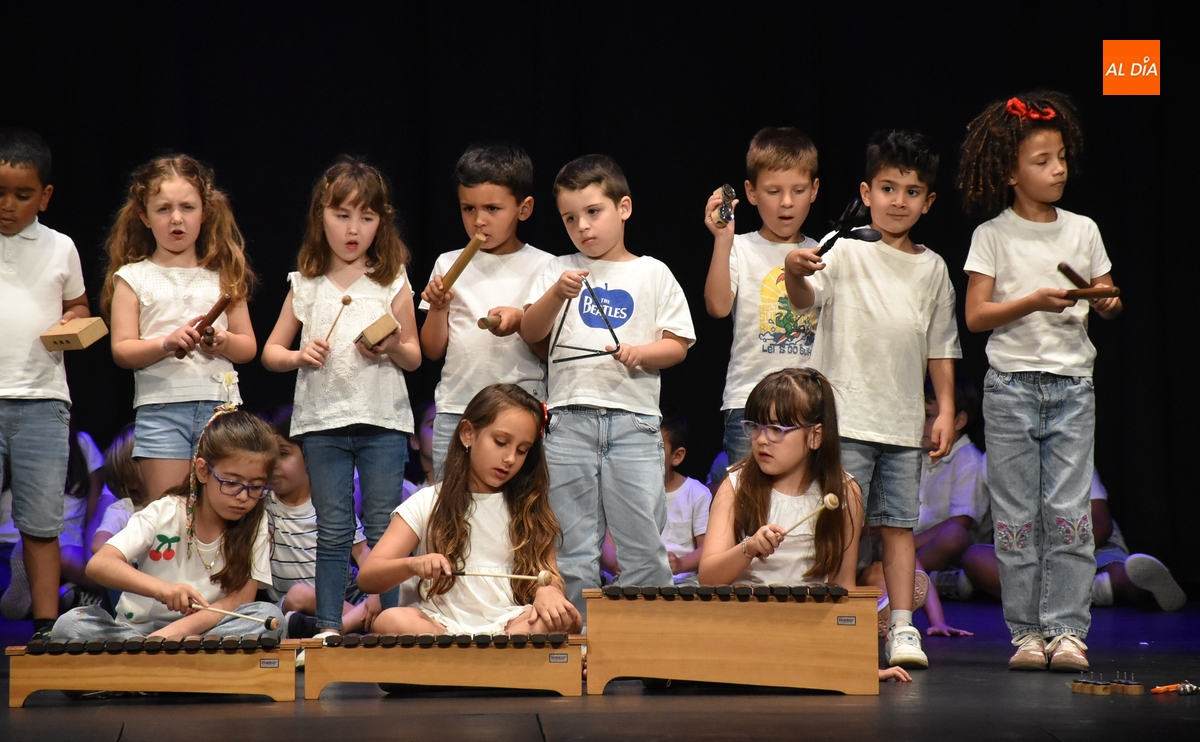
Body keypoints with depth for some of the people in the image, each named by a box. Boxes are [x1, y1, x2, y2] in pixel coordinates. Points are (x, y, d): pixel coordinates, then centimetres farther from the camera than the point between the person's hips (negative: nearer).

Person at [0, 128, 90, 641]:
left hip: (42, 401, 1)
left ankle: (46, 628, 10)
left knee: (41, 522, 3)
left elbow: (78, 306, 20)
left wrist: (72, 324, -1)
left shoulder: (59, 248, 8)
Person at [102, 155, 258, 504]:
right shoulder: (132, 278, 6)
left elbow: (249, 347, 12)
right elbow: (122, 350, -1)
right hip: (160, 407, -2)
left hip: (220, 402, 2)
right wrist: (167, 343, -18)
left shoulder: (224, 276, 12)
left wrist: (224, 342, -10)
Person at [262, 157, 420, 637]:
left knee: (384, 529, 0)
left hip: (383, 421, -1)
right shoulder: (306, 285, 8)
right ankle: (329, 628, 8)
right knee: (333, 531, 4)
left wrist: (392, 347, -14)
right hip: (322, 421, 1)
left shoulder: (393, 283, 5)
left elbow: (414, 358, 8)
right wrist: (299, 356, -9)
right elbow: (270, 352, 12)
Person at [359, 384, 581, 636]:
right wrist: (413, 564, -21)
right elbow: (368, 577, 2)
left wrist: (547, 591, -18)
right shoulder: (426, 504, 9)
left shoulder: (529, 510, 16)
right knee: (391, 620, -33)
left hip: (510, 625, 1)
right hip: (441, 623, -1)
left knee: (566, 619, -30)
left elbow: (548, 576, 7)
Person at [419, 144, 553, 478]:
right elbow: (433, 350, 11)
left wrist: (521, 322, -17)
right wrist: (438, 307, -6)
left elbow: (553, 351, 0)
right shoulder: (449, 265, 10)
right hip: (454, 409, 3)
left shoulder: (542, 267, 2)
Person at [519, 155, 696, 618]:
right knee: (572, 550, 5)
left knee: (643, 546, -3)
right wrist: (558, 293, -16)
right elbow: (531, 333, 1)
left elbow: (678, 345, 6)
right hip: (570, 420, 1)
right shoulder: (558, 271, 12)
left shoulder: (653, 274, 9)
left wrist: (642, 353, -13)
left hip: (634, 422, -1)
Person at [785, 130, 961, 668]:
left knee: (899, 523, 5)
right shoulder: (848, 253, 0)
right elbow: (807, 298, -17)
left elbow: (940, 346, 16)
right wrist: (795, 273, -40)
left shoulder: (932, 268, 12)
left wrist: (946, 408, 9)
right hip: (846, 417, -3)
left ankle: (903, 628, 8)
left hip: (905, 422, 3)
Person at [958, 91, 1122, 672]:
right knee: (1016, 515, 0)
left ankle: (1067, 629, 0)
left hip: (1072, 385, 2)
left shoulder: (1082, 230, 9)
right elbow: (976, 315, -5)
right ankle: (1026, 631, 7)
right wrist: (1033, 302, -17)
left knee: (1068, 510, -4)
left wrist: (1106, 303, -6)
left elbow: (1106, 299, 17)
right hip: (1011, 385, -2)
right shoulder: (993, 235, 0)